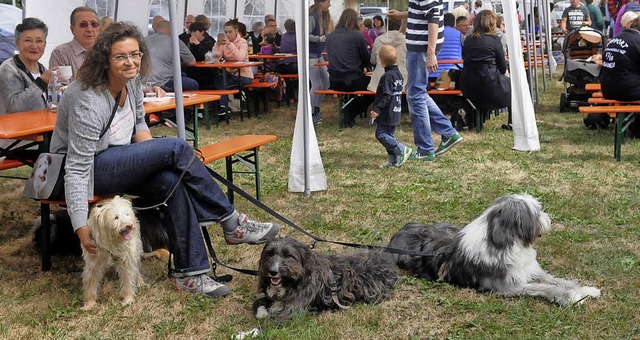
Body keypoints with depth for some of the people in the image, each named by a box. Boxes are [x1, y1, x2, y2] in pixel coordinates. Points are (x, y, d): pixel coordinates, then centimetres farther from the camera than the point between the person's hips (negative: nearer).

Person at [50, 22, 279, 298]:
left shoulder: (130, 82, -1)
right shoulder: (88, 102, -26)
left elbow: (139, 125, 16)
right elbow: (77, 169, -28)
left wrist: (156, 158, -4)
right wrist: (81, 228, -34)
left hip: (116, 160, 8)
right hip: (89, 169, -8)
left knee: (172, 181, -24)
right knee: (177, 148, -24)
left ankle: (189, 272, -18)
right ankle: (231, 223, -15)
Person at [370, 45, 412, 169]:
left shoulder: (387, 76, -18)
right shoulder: (398, 74, 10)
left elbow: (386, 96, -23)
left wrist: (377, 109, -22)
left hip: (387, 113, -9)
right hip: (396, 112, 9)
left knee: (381, 134, -5)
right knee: (389, 135, 14)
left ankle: (403, 150, -9)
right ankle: (393, 160, 15)